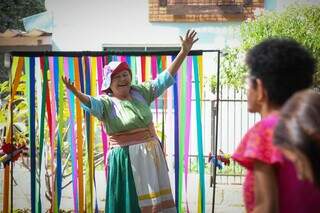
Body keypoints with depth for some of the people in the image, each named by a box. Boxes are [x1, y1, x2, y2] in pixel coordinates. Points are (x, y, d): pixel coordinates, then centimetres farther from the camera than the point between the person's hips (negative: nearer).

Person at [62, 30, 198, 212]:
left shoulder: (140, 92, 6)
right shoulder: (106, 103, -8)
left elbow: (165, 78, 6)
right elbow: (91, 103, -28)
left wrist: (184, 52, 1)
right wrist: (75, 92, -50)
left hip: (151, 155, 5)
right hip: (126, 158, -5)